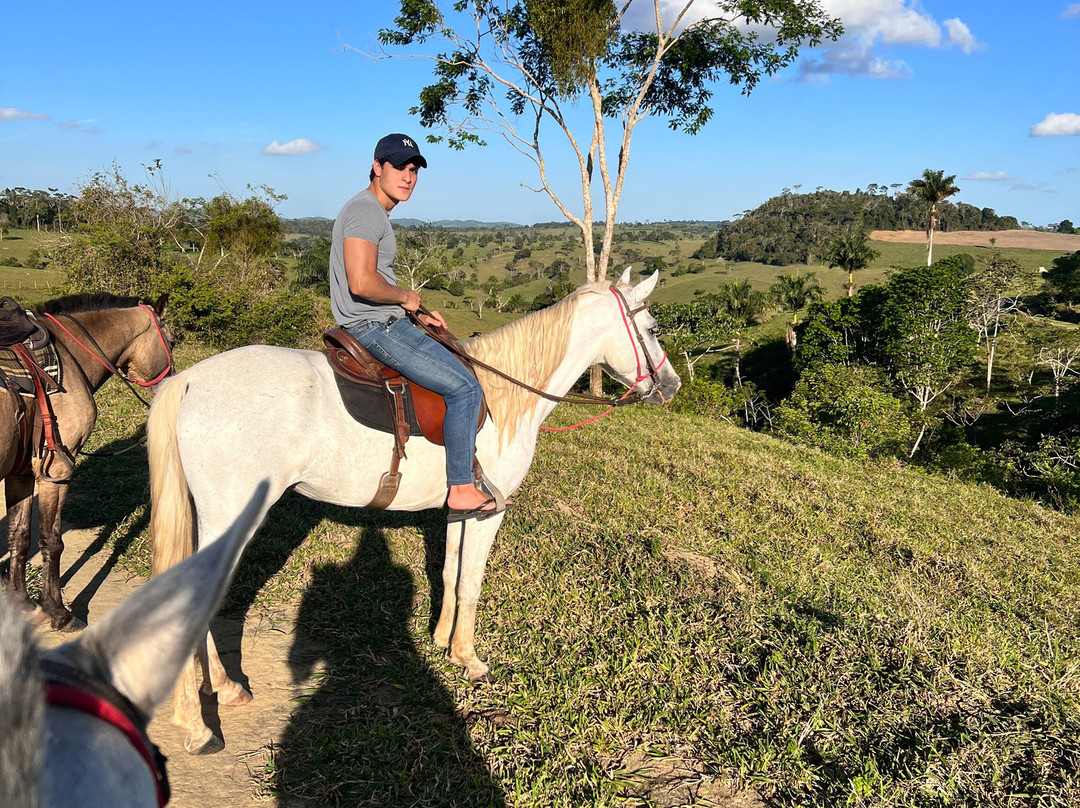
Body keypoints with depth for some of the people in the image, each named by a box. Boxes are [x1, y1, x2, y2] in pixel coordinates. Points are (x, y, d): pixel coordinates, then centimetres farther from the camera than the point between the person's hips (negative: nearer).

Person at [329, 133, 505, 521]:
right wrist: (405, 297, -11)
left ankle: (462, 478, 22)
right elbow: (361, 283, -27)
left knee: (459, 368, 18)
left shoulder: (375, 213, 20)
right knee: (465, 387, -15)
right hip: (374, 329, -11)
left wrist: (416, 314, 14)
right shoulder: (365, 211, -14)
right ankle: (461, 491, -8)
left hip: (387, 324, 11)